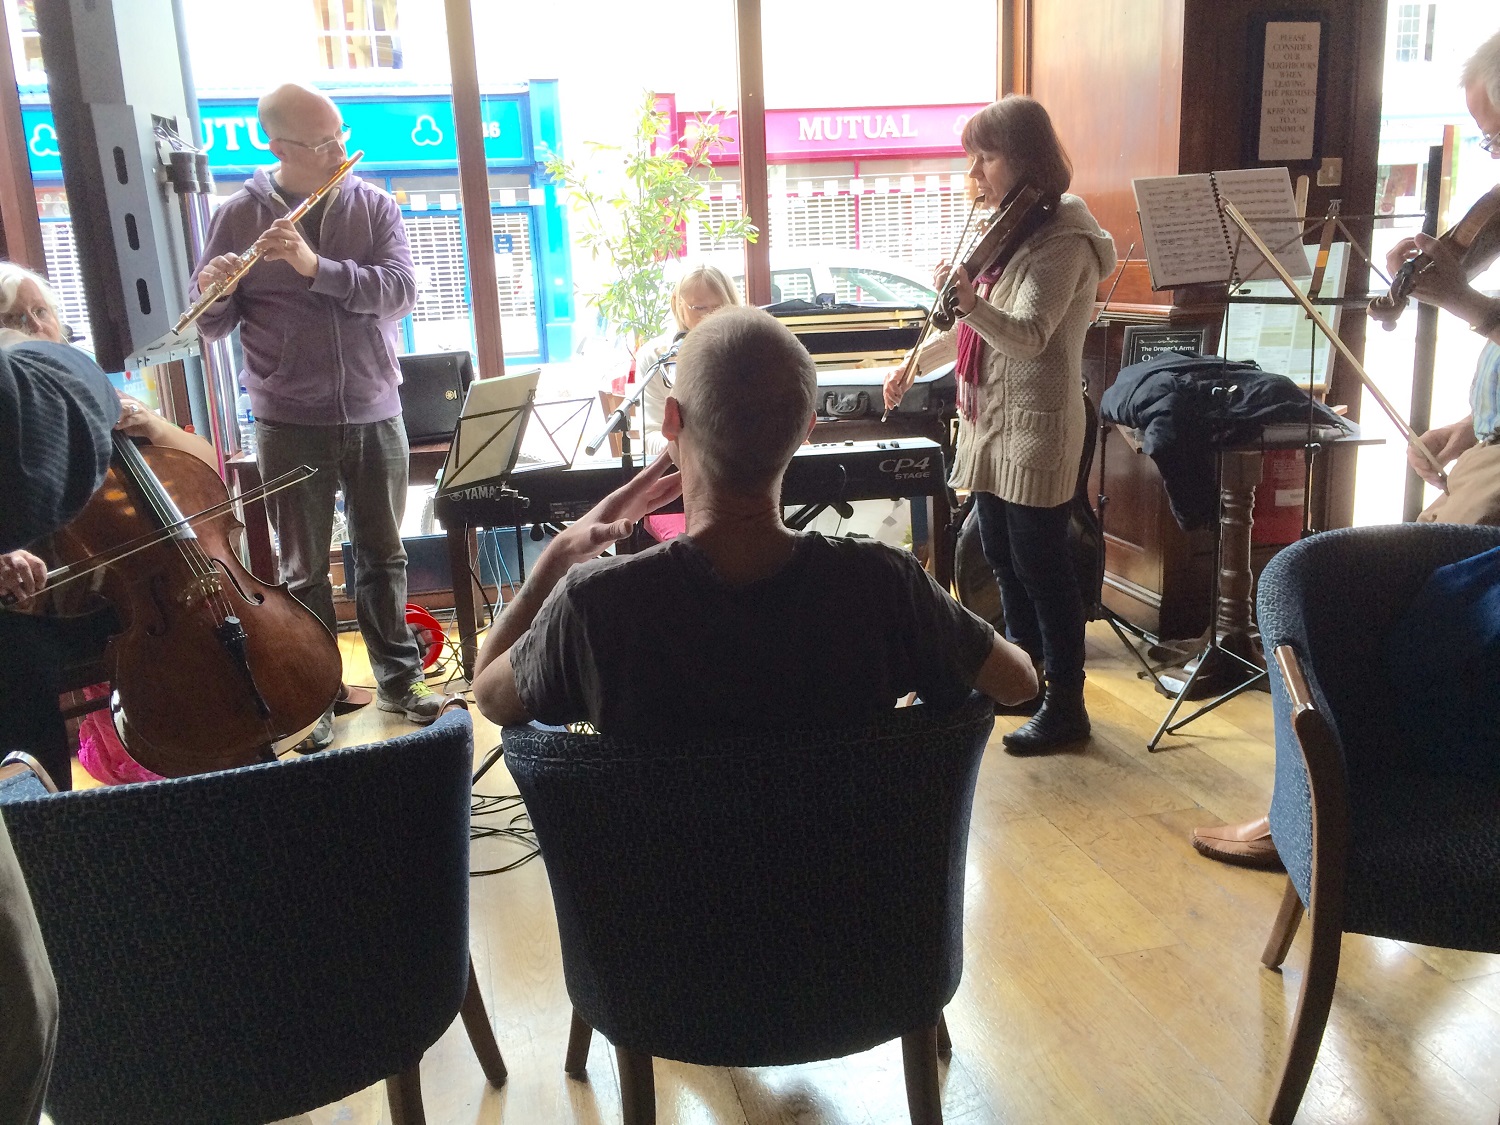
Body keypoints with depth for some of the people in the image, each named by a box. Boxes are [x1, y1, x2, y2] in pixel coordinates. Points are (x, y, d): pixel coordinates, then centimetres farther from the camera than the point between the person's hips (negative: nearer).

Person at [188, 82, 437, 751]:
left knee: (384, 558, 11)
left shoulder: (373, 207, 3)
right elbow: (212, 324, 1)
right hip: (290, 425, -1)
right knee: (304, 571, 6)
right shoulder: (239, 216, 0)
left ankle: (399, 679, 25)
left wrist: (316, 266, -24)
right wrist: (213, 292, -21)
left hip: (375, 417, 1)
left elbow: (401, 291, -12)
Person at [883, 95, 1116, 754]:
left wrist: (971, 300, -48)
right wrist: (916, 364, 23)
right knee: (1002, 558, 17)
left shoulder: (1062, 241, -16)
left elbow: (1027, 337, -31)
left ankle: (1066, 707, 10)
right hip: (991, 421, 9)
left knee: (1039, 564, -3)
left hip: (1035, 428, -9)